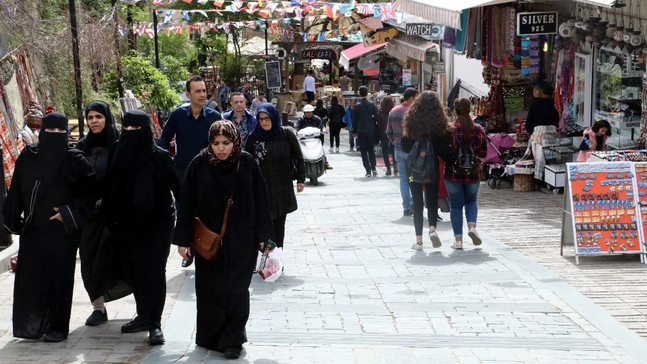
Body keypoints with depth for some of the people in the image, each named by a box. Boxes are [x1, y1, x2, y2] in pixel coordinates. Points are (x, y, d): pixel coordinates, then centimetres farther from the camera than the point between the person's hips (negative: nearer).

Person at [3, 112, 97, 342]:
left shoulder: (74, 160, -3)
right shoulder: (27, 157, 3)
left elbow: (91, 191, -2)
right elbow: (16, 191, 7)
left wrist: (70, 212, -10)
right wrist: (13, 220, 3)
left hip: (62, 230, -3)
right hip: (32, 229, 3)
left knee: (58, 277, 0)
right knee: (29, 277, 4)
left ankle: (58, 327, 11)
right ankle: (32, 325, 18)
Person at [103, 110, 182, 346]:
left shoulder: (158, 156, -11)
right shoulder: (120, 154, 4)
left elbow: (177, 187, -8)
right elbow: (111, 190, 11)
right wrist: (112, 220, 9)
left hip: (155, 224, -5)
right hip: (127, 224, 6)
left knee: (153, 272, -8)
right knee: (133, 272, 11)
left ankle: (154, 324, -5)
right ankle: (145, 316, 24)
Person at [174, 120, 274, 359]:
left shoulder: (247, 163, -6)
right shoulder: (199, 165, -8)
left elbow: (260, 199, 0)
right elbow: (186, 203, -5)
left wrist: (263, 235, 0)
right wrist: (183, 240, -5)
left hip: (241, 240, 0)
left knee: (237, 290, 1)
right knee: (209, 291, 9)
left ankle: (232, 340, 12)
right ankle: (211, 337, 24)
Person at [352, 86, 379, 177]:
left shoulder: (357, 106, -6)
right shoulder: (372, 105, -3)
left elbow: (354, 120, -1)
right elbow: (376, 118, 0)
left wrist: (354, 131, 8)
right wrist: (375, 129, 12)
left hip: (361, 132, -2)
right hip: (371, 131, 2)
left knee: (364, 151, 3)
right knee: (371, 150, 14)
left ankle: (368, 171, -2)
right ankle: (373, 168, 3)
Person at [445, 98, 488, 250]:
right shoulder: (478, 129, -4)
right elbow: (483, 153, 1)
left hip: (453, 172, -2)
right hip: (473, 173, 2)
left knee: (456, 205, 7)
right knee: (471, 200, 22)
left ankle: (458, 239, 6)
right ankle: (472, 226, -2)